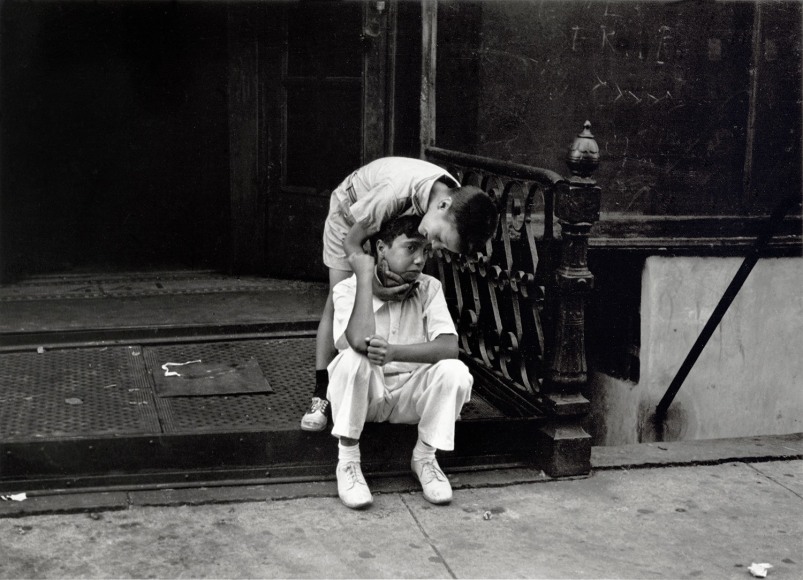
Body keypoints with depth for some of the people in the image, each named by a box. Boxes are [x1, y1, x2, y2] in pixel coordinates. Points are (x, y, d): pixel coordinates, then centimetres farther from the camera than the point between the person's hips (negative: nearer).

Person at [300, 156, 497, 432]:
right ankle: (321, 394, -7)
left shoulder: (459, 207, -29)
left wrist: (407, 280, -32)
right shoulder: (398, 191, -46)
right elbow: (352, 240, -31)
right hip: (351, 215, -4)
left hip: (397, 222, 4)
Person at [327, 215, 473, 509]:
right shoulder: (348, 289, -10)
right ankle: (347, 461, -17)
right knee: (352, 358, -33)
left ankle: (424, 457, -3)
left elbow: (449, 347, -18)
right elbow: (360, 341, -31)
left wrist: (394, 352, -35)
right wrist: (365, 275, -23)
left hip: (410, 395, 2)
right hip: (363, 395, -2)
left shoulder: (429, 289, -3)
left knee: (455, 372, -25)